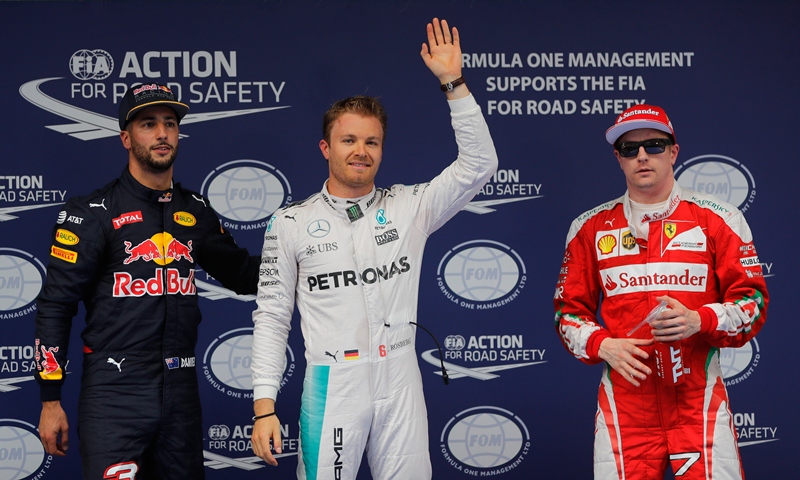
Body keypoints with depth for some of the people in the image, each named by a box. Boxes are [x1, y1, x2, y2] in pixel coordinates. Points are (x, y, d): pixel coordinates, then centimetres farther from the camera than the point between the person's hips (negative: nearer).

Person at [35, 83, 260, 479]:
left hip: (180, 388, 5)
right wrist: (50, 402, -9)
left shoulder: (195, 211, 11)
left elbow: (241, 273, 21)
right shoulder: (93, 212, -4)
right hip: (113, 391, -5)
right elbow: (55, 305, -5)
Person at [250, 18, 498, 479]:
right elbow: (272, 316, 4)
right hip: (332, 385, -1)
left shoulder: (410, 207, 7)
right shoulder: (291, 223, 4)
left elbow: (479, 164, -1)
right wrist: (264, 406, -3)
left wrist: (454, 82, -7)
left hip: (400, 382, 1)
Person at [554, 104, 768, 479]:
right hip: (624, 403, 1)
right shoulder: (590, 227, 9)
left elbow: (753, 300, 2)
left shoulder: (718, 219, 3)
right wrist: (602, 345, -8)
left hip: (700, 404, -1)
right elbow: (568, 309, 11)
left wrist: (699, 320, -15)